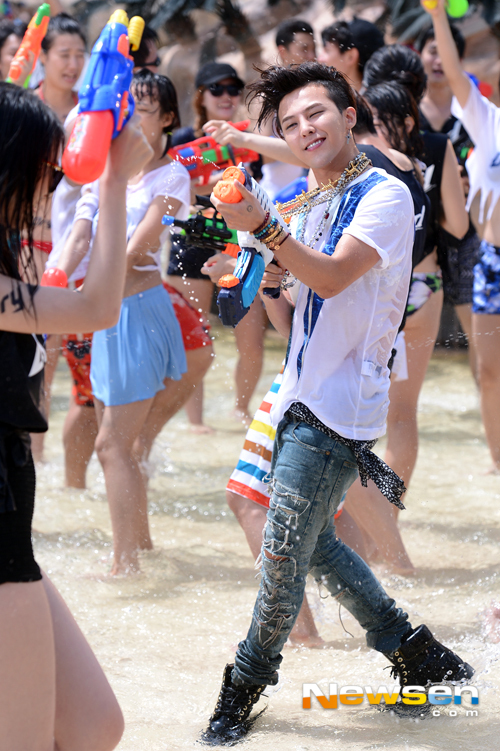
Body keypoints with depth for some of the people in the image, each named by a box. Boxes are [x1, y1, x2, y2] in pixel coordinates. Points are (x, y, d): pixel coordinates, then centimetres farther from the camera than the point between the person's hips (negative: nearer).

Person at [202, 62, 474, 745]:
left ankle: (245, 685, 7)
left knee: (285, 551, -8)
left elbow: (332, 276, -23)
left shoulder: (384, 195, -8)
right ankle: (416, 654, 24)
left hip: (340, 402, -9)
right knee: (313, 545, 13)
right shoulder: (305, 208, 16)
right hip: (301, 397, 9)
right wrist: (263, 276, -2)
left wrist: (262, 226, -35)